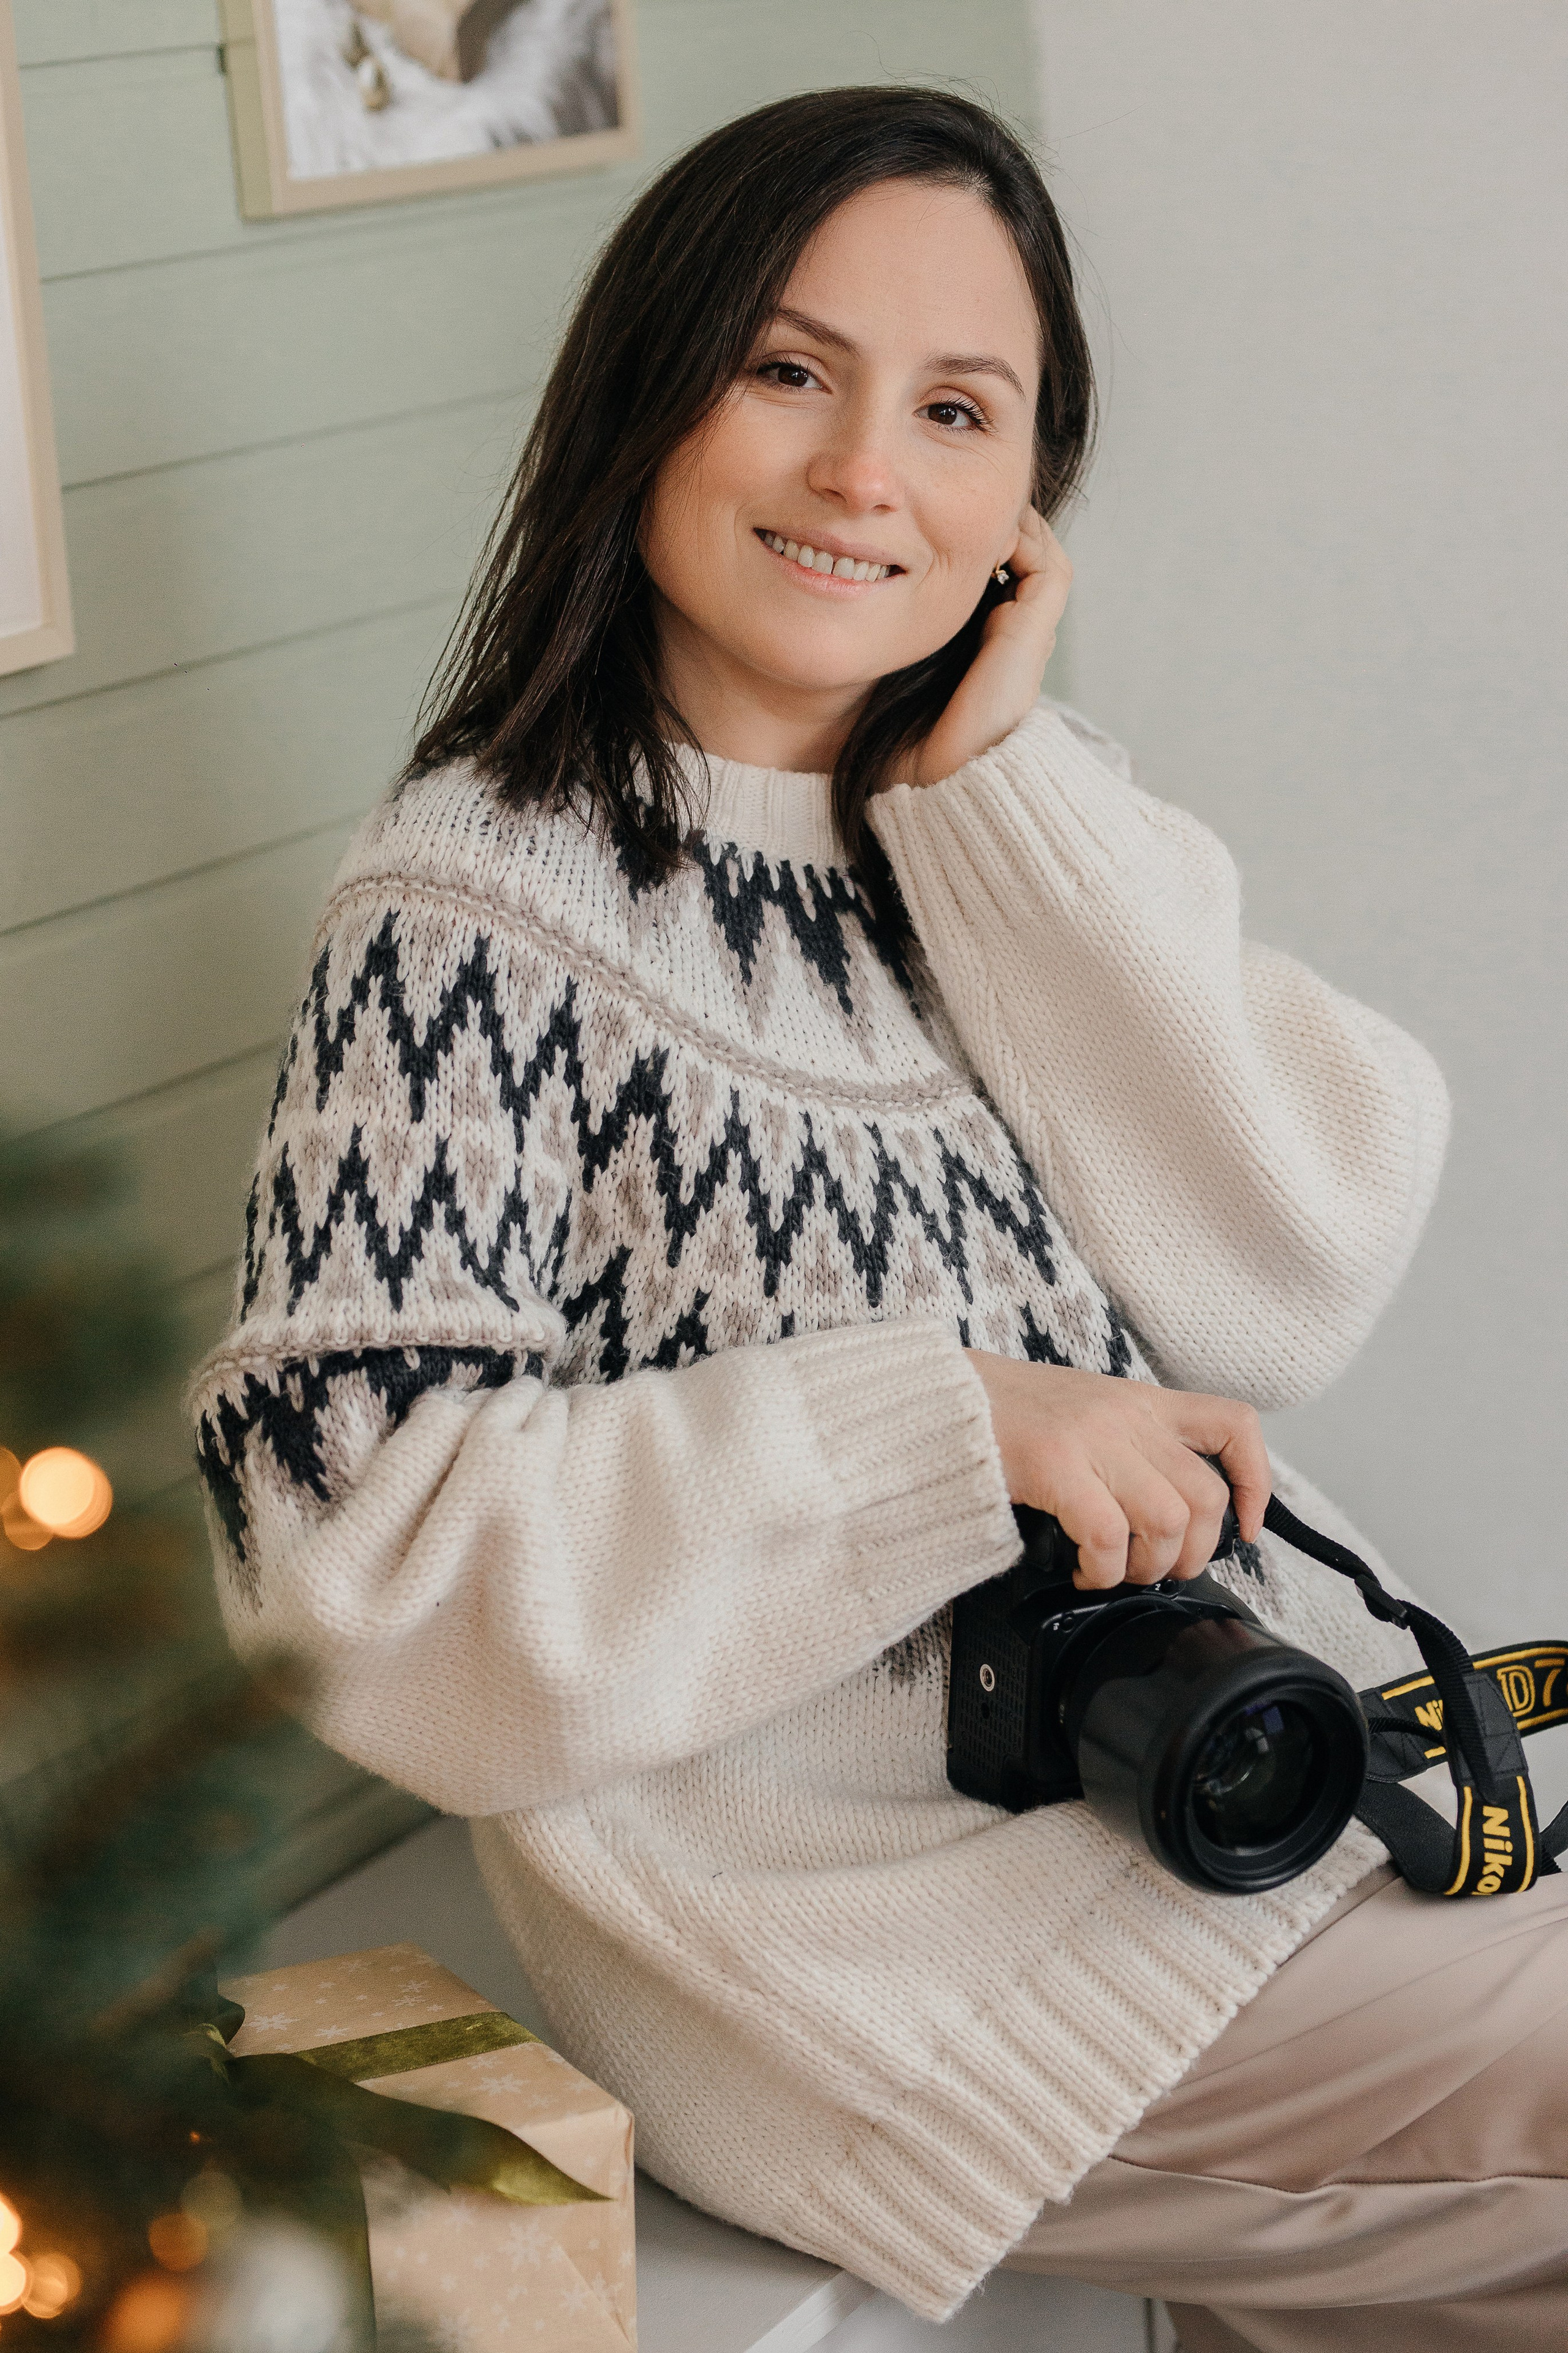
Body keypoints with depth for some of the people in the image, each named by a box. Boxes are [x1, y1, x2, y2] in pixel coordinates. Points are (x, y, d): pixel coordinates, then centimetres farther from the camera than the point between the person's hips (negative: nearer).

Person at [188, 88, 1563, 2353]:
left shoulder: (1007, 840, 8)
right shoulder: (485, 903, -11)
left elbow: (1291, 1290, -5)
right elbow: (354, 1564, -17)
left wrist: (999, 777, -9)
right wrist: (951, 1429, -22)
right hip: (886, 1918, -6)